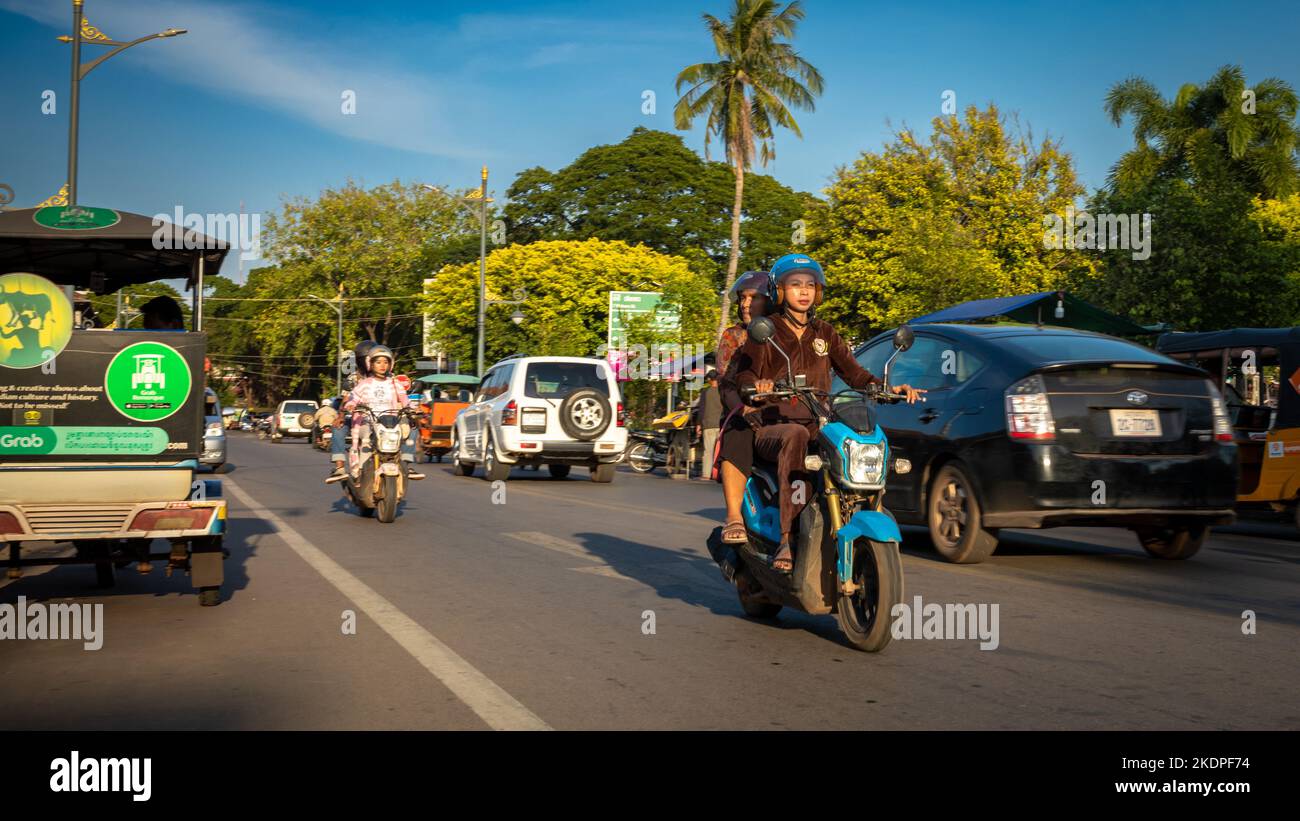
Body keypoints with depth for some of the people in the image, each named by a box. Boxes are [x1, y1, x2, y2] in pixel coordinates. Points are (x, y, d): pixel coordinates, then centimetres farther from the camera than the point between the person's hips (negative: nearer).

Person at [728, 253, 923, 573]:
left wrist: (889, 388, -6)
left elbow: (852, 371, 11)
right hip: (770, 427, -4)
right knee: (796, 436, -40)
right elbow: (744, 373, -6)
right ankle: (786, 540, -45)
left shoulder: (824, 334, 21)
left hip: (817, 426, 4)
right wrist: (755, 385, -31)